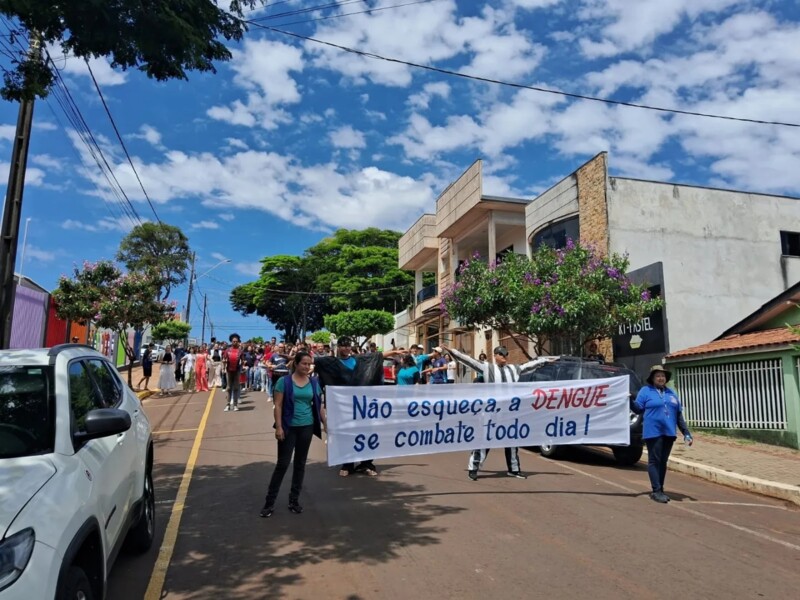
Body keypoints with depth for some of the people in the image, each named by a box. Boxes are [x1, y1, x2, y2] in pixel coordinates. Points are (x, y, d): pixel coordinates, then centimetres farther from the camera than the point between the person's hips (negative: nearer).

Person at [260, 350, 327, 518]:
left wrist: (325, 423, 4)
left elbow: (319, 405, 8)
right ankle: (269, 501, 11)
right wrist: (278, 427, -13)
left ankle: (294, 499, 24)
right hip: (289, 427, -4)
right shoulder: (284, 381, -7)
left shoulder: (314, 382, 4)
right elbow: (278, 405, -7)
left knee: (300, 463, 11)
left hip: (307, 427, 4)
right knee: (282, 463, -1)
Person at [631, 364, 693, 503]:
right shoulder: (645, 391, 2)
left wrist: (686, 433, 11)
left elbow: (679, 415, 17)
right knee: (654, 461, -5)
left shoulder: (671, 393, 17)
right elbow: (638, 409, -4)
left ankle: (660, 490, 17)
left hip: (669, 432, 5)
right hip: (653, 432, -5)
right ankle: (656, 491, -4)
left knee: (663, 462, 10)